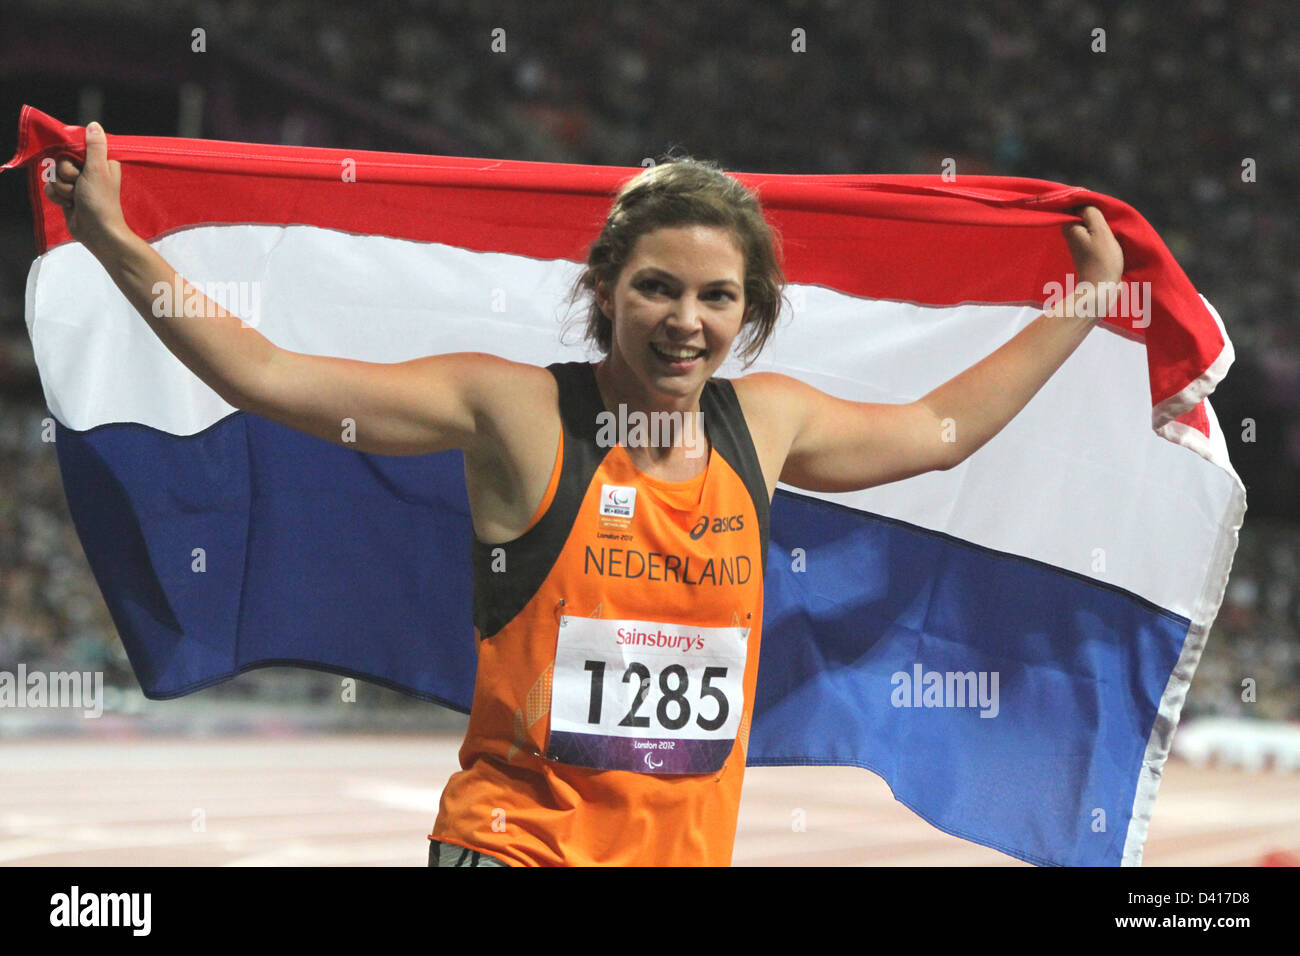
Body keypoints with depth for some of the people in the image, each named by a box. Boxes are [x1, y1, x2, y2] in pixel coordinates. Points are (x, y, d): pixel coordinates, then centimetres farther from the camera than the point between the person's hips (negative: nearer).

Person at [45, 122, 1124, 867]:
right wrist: (115, 243, -15)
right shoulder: (518, 410, -7)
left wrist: (1087, 298, 30)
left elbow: (938, 429, 26)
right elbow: (267, 376, -9)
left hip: (690, 844, 5)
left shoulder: (763, 421, 8)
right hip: (516, 835, -4)